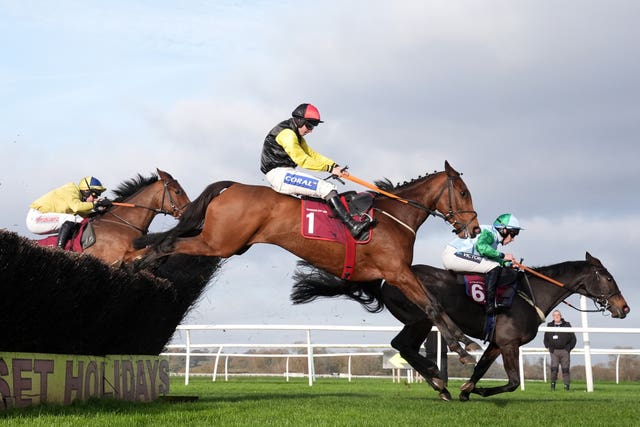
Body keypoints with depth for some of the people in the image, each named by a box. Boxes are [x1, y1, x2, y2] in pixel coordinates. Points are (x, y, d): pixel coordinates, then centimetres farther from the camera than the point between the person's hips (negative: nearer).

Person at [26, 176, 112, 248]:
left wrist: (100, 207, -9)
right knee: (70, 219, -26)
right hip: (35, 217, -10)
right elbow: (77, 207, -35)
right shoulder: (71, 191, -17)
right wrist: (95, 204, -29)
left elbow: (83, 213, 1)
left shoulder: (78, 196, 10)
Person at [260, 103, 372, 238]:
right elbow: (302, 160, -19)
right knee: (326, 188, -18)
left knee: (327, 186, 9)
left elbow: (312, 154, 14)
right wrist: (330, 168, -18)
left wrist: (335, 166, 0)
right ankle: (353, 226, -25)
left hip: (286, 174, 11)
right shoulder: (286, 134, -13)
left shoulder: (296, 136, 20)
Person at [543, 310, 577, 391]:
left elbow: (573, 339, 9)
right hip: (554, 351, 1)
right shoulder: (549, 326, 11)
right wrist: (549, 347, 8)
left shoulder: (567, 325, 6)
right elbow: (546, 339, 22)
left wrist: (569, 348, -1)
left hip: (565, 351, 0)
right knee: (554, 368, -12)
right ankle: (553, 384, -4)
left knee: (565, 368, -1)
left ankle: (566, 385, 3)